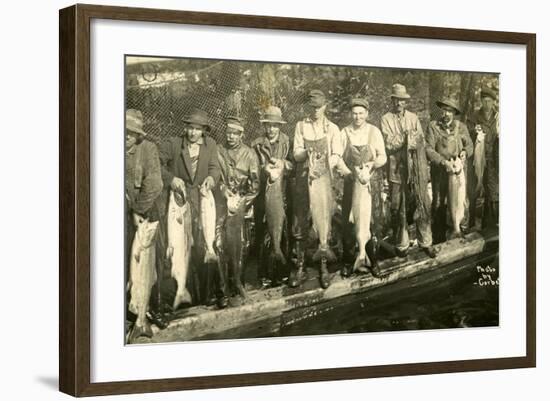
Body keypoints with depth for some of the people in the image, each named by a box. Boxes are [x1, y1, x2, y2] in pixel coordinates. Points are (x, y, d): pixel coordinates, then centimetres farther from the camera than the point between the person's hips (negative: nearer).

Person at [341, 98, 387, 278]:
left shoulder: (374, 132, 2)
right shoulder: (345, 133, 0)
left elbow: (382, 156, 1)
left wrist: (373, 163, -19)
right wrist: (352, 170, -14)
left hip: (371, 182, 0)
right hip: (351, 182, 0)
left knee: (371, 222, 0)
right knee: (348, 222, 2)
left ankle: (373, 261, 12)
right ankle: (348, 261, 14)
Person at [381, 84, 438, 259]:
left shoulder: (413, 118, 14)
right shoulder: (386, 119, 3)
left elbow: (422, 142, 9)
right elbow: (389, 144, -9)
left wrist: (401, 141, -5)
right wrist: (409, 137, -9)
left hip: (417, 170, 3)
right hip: (397, 170, -3)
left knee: (422, 205, 0)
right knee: (398, 209, 1)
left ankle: (425, 242, 9)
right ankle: (401, 245, 11)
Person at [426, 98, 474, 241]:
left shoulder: (461, 127, 5)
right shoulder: (433, 126, -3)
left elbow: (469, 145, 13)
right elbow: (429, 149, -10)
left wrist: (465, 152, -11)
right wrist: (444, 162, -21)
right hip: (440, 170, -1)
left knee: (462, 201, -3)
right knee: (439, 204, 5)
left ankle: (463, 232, 15)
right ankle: (440, 237, 17)